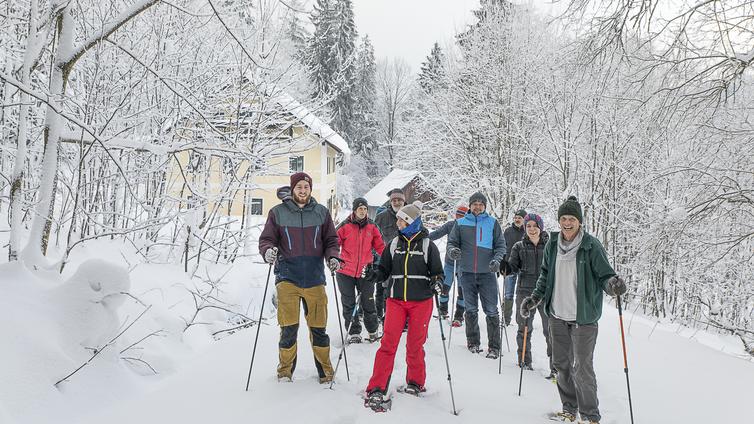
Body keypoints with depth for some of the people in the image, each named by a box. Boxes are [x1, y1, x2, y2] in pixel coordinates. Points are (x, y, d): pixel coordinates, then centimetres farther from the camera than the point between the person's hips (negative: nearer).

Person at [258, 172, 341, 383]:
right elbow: (266, 239, 6)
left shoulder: (322, 213, 8)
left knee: (318, 326, 6)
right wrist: (268, 251, -17)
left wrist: (332, 257, -6)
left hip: (314, 278, 1)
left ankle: (325, 371, 22)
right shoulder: (278, 213, 4)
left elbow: (331, 241, 13)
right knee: (289, 327, -4)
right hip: (287, 277, -1)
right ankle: (285, 371, 16)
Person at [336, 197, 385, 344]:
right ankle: (354, 333, 22)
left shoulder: (372, 227, 3)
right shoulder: (345, 226, -5)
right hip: (346, 271, -1)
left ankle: (373, 331, 28)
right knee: (349, 305, 8)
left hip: (365, 272, 1)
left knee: (368, 303, 9)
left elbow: (380, 246, 9)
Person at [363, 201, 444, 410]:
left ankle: (416, 383, 27)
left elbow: (437, 272, 5)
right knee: (388, 343, -7)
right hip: (396, 300, 2)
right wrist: (373, 273, -8)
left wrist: (437, 282, -16)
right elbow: (384, 270, 13)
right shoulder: (394, 244, 9)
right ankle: (376, 389, -6)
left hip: (421, 301, -1)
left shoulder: (427, 245, 2)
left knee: (415, 345, 7)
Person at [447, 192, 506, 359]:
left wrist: (496, 259, -13)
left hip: (487, 273, -1)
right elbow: (451, 242, 7)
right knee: (470, 309, 11)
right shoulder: (461, 223, 7)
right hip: (467, 272, 2)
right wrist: (452, 251, -15)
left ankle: (494, 347, 6)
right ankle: (473, 342, 24)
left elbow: (501, 245, 5)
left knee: (491, 311, -2)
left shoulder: (492, 223, 5)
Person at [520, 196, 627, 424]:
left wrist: (613, 284, -30)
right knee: (561, 364, 13)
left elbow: (604, 275, -8)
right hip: (557, 315, 5)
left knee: (581, 368, -3)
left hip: (583, 318, -5)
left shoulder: (592, 246, -11)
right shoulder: (552, 245, 3)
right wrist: (534, 298, 8)